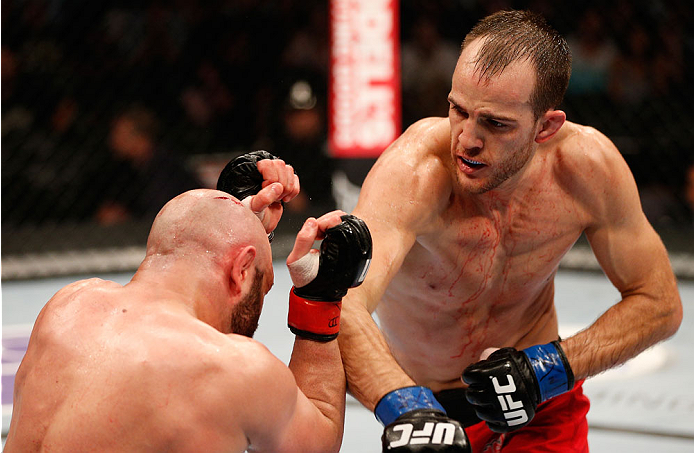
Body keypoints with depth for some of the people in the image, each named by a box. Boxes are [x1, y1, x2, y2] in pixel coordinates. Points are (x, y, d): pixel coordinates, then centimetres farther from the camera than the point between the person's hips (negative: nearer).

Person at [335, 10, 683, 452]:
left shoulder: (588, 164, -21)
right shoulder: (414, 172, -32)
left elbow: (659, 304, -9)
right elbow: (343, 306, -48)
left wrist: (548, 368, -23)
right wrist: (404, 407, -65)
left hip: (542, 408, 2)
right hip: (426, 403, -2)